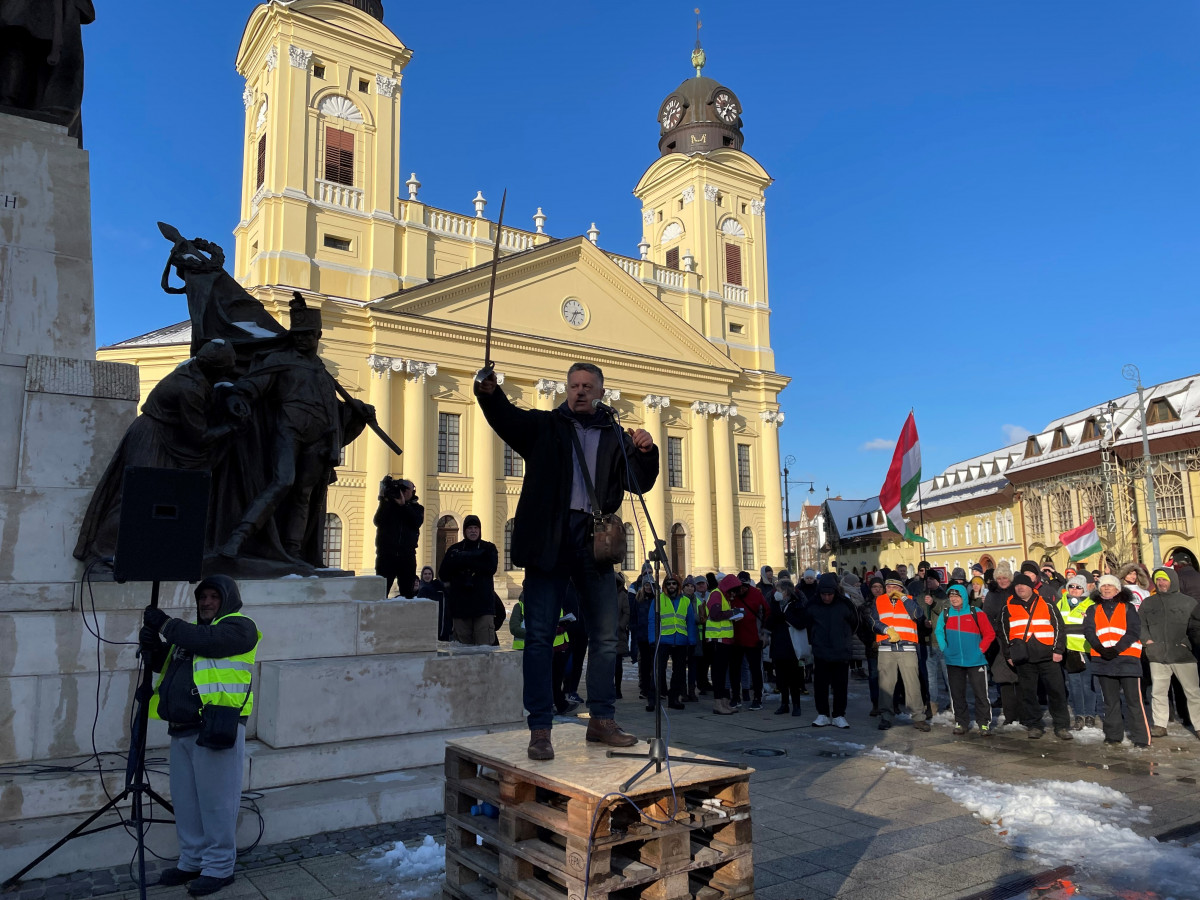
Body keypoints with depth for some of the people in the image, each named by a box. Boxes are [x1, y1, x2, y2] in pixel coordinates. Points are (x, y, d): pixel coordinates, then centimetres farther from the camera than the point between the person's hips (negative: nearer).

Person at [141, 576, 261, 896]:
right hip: (182, 728, 9)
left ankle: (219, 867, 9)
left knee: (215, 801, -2)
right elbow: (165, 663, 19)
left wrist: (165, 623, -10)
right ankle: (192, 860, 29)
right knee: (185, 800, 15)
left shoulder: (239, 626, -4)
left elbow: (205, 641, -21)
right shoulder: (192, 631, 22)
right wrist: (153, 645, -2)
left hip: (217, 726, -8)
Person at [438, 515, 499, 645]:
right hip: (460, 604, 1)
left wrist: (464, 561, -7)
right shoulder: (454, 549, 16)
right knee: (463, 645, -2)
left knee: (484, 644, -12)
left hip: (483, 602, -1)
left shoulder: (488, 548, 13)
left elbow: (491, 568, -5)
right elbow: (443, 573, 4)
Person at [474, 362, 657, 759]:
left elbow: (639, 482, 8)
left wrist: (646, 452, -11)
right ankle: (540, 729, 6)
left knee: (605, 636, 7)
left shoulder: (614, 437, 15)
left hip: (595, 542, 3)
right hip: (549, 540, -2)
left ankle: (601, 720, 21)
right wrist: (488, 391, -30)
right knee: (539, 635, -2)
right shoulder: (544, 425, 9)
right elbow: (505, 416, -9)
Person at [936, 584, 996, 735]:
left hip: (975, 661, -3)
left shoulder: (976, 614, -5)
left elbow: (989, 634, 0)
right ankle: (961, 722, 20)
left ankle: (984, 724, 10)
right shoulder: (945, 614, 2)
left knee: (981, 694, -1)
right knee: (957, 694, 9)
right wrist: (944, 649, 0)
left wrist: (980, 650, -7)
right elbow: (938, 631, 10)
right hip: (953, 661, 3)